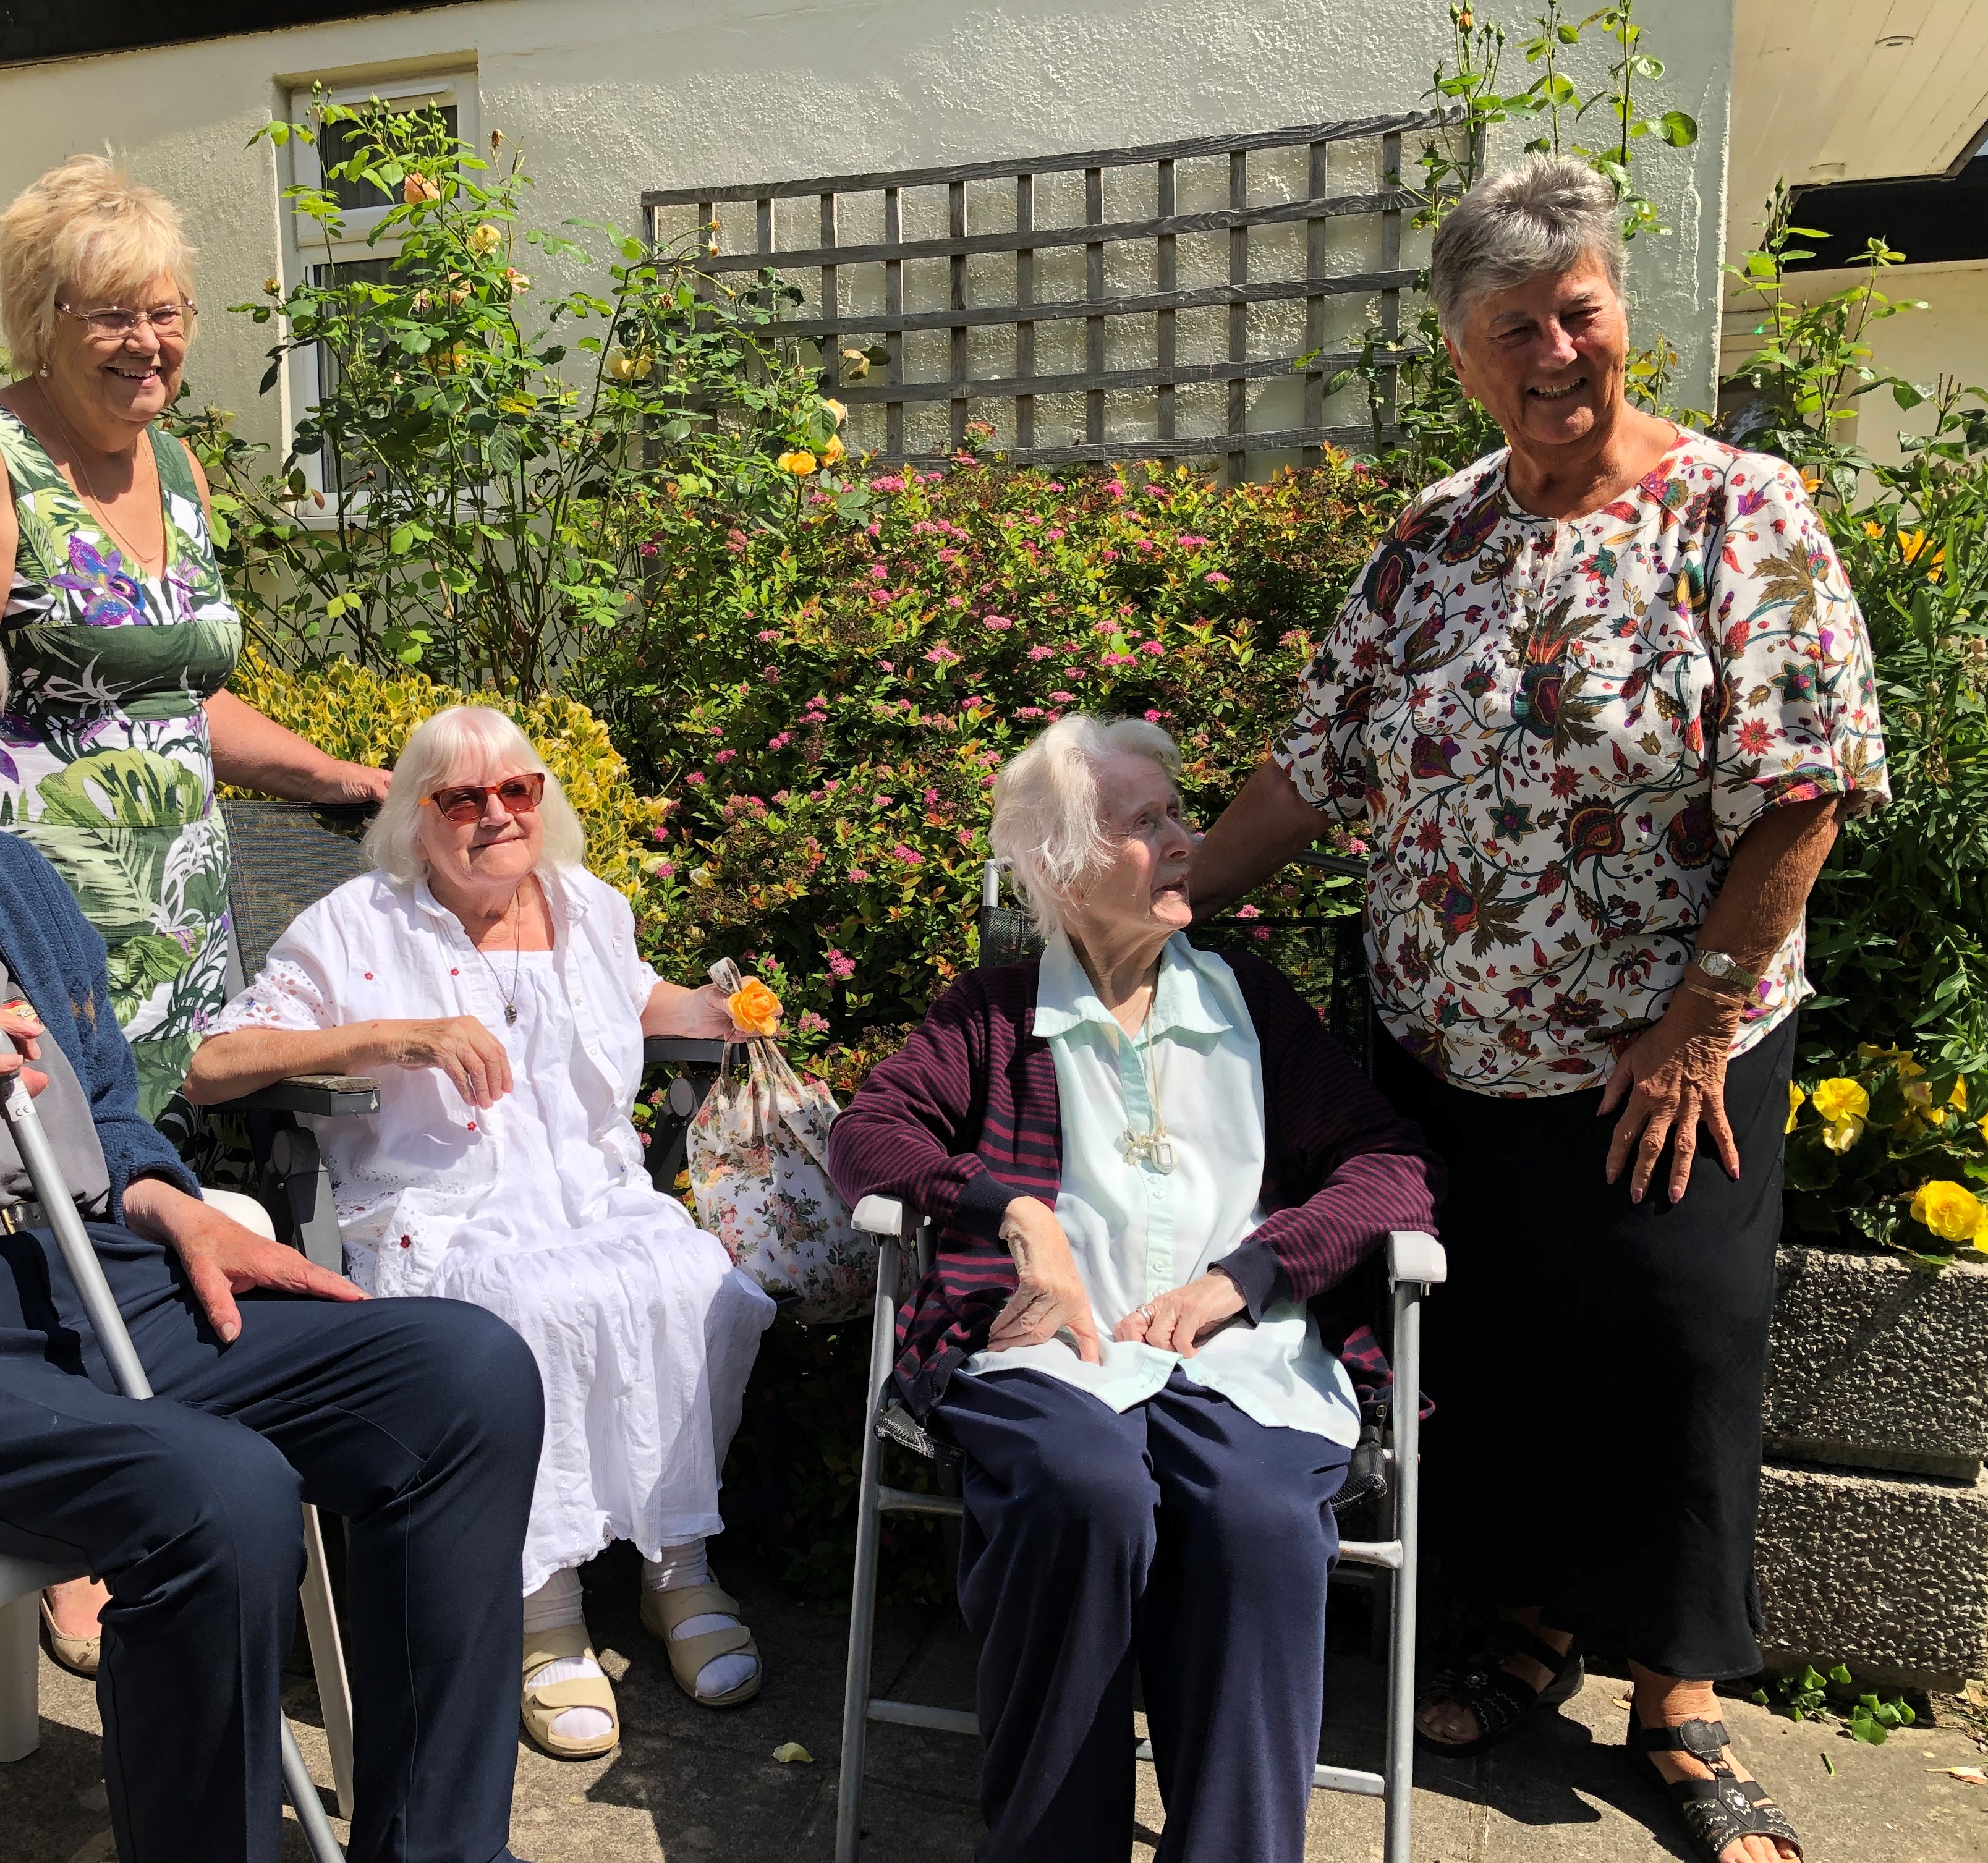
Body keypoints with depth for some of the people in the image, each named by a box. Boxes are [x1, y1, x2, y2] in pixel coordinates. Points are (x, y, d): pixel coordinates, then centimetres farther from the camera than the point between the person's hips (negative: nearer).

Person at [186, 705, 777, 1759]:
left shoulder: (593, 910, 16)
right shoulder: (357, 929, 1)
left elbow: (641, 999, 38)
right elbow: (210, 1069, -7)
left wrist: (713, 1012, 13)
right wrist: (400, 1037, -19)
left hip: (600, 1197, 4)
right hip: (445, 1224, -4)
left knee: (700, 1285, -27)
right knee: (555, 1307, -35)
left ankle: (678, 1569, -8)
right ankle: (545, 1607, -17)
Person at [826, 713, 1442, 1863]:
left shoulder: (1250, 1003, 21)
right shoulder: (995, 1015, 20)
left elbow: (1396, 1164, 11)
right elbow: (868, 1133, 8)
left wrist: (1240, 1274, -6)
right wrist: (1017, 1215, -10)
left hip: (1238, 1351, 1)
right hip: (1050, 1347, 0)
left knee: (1257, 1520, -32)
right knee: (1088, 1491, -34)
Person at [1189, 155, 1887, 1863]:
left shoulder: (1741, 516, -8)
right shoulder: (1433, 539, 4)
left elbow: (1804, 793, -12)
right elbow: (1318, 765, 5)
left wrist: (1697, 1021, -14)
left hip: (1659, 1074, -4)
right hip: (1446, 1063, 4)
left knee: (1672, 1373, 8)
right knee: (1482, 1360, 15)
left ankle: (1680, 1709, 30)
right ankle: (1533, 1637, 38)